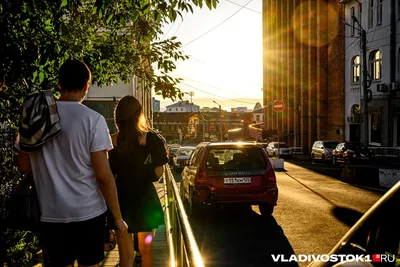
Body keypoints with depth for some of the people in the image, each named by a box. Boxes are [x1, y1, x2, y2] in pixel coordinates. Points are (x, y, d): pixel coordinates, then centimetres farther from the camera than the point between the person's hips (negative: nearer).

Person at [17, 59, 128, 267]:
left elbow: (24, 166, 8)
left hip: (51, 214, 3)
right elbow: (103, 175, -13)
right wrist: (117, 217, -4)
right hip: (88, 213, -3)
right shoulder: (92, 119, -12)